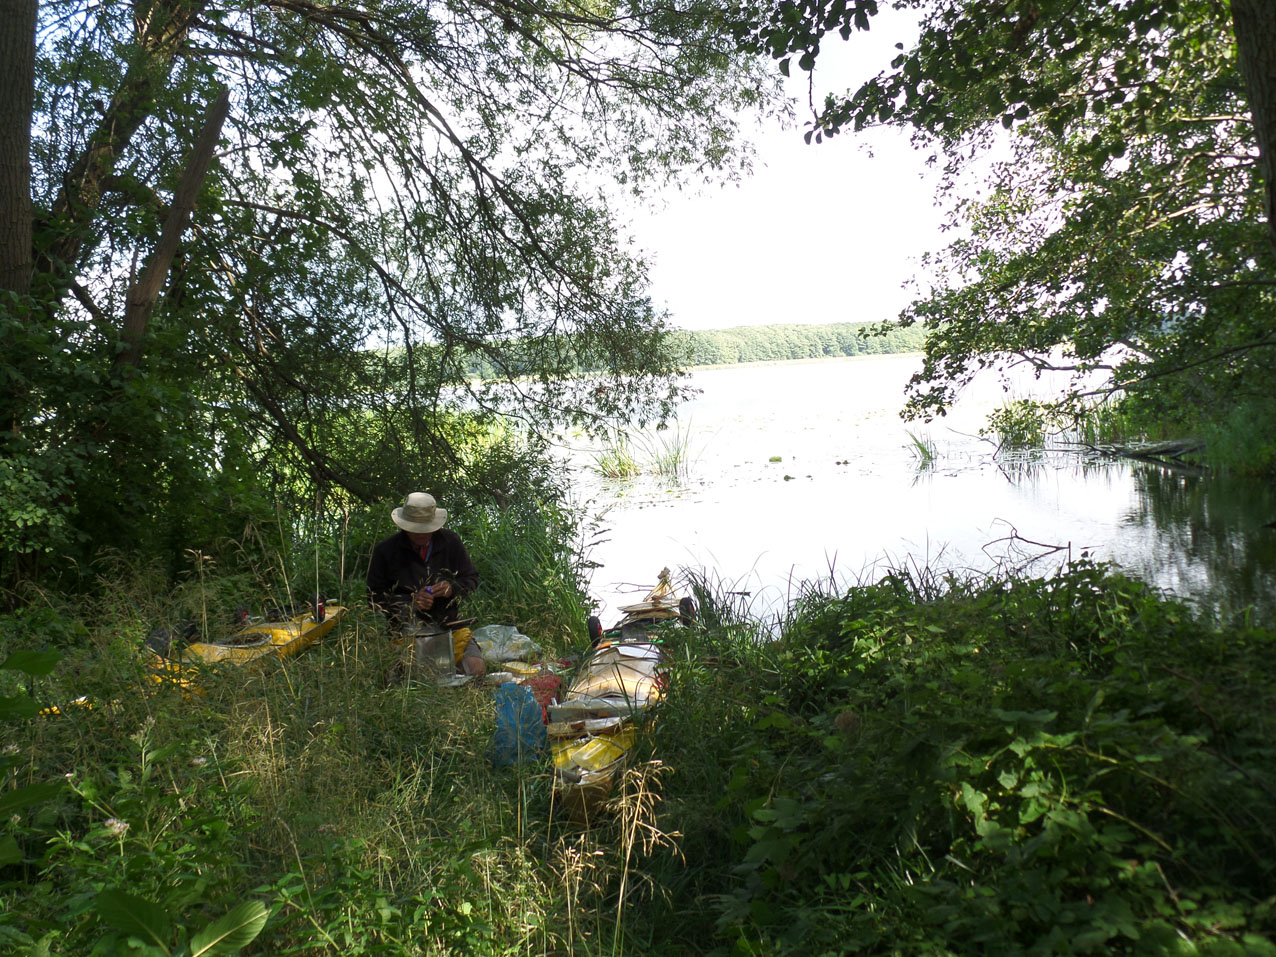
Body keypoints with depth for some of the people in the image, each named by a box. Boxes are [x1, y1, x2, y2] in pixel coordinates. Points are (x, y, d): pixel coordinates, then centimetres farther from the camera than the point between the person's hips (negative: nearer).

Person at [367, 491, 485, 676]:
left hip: (449, 624, 2)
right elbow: (375, 595, 1)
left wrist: (452, 588, -13)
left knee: (476, 669, -16)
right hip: (406, 630, -2)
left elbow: (471, 578, 11)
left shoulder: (450, 542, 3)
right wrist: (411, 600, -14)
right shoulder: (385, 550, -3)